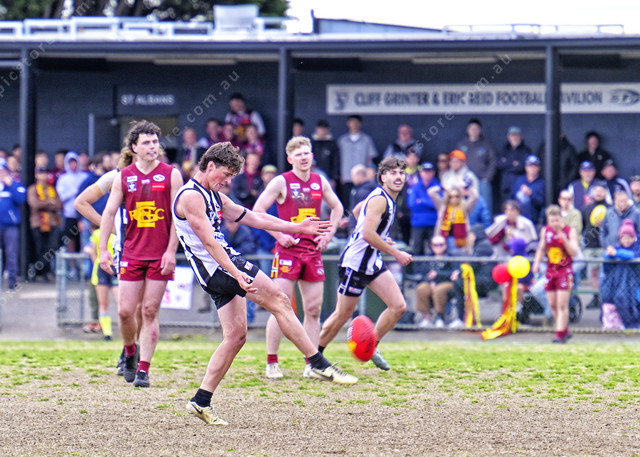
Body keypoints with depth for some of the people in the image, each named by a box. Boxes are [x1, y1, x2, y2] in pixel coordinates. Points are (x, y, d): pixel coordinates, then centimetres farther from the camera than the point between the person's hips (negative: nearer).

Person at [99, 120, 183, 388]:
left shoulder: (171, 175, 0)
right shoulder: (123, 177, 6)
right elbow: (109, 212, 8)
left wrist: (171, 251, -9)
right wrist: (103, 249, 0)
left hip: (160, 255, -2)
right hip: (132, 253, 2)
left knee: (150, 311, -3)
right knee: (125, 311, -1)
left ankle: (143, 369, 0)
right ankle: (129, 351, 27)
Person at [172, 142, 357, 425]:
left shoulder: (214, 197, 19)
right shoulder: (191, 196, -12)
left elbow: (252, 217, 24)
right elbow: (208, 242, -21)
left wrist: (296, 227, 23)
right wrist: (236, 274, -28)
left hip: (223, 268, 10)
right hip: (216, 267, -10)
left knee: (236, 336, 6)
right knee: (278, 300, -12)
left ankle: (201, 401, 6)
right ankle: (319, 365, -11)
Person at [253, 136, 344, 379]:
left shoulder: (320, 182, 10)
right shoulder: (281, 182, -5)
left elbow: (337, 207, 24)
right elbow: (257, 211, -6)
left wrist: (329, 233, 10)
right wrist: (279, 235, -12)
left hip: (313, 250, 5)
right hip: (288, 249, -5)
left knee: (314, 309, 3)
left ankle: (311, 364, 9)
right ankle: (272, 363, -2)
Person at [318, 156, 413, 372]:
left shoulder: (388, 199, 10)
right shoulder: (379, 199, -20)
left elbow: (358, 209, 28)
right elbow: (368, 235, -28)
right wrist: (396, 253, -21)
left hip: (373, 261, 9)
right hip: (355, 262, -9)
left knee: (398, 306, -1)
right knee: (343, 313, 1)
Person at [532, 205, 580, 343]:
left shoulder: (570, 232, -7)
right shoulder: (545, 231, 6)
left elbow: (574, 252, -13)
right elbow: (541, 249, 19)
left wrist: (565, 239, -26)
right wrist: (536, 263, 4)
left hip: (565, 271, -5)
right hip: (550, 270, 5)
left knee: (562, 305, -10)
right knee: (553, 304, 6)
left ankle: (560, 334, -7)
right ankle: (565, 331, 21)